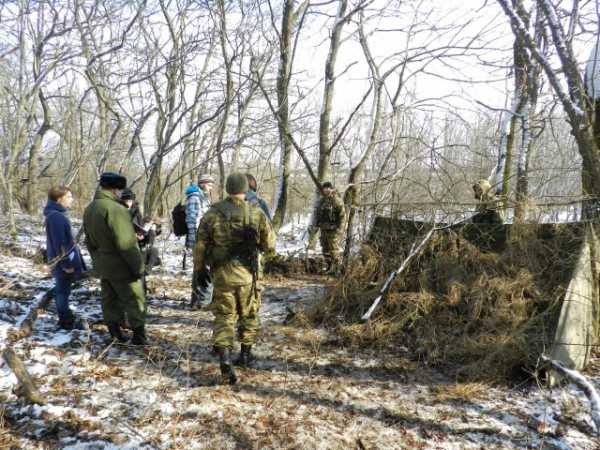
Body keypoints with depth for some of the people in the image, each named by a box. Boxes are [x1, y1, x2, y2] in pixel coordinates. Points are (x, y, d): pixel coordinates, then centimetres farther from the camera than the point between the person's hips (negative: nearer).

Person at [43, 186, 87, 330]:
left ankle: (66, 317, 28)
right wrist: (66, 264, -19)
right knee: (62, 291, 2)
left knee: (63, 290, 17)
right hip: (62, 262, -9)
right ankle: (66, 321, 12)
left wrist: (70, 261, 21)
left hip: (66, 260, 9)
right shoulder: (55, 216, -21)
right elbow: (59, 243, -22)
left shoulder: (57, 214, 10)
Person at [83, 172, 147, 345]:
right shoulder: (115, 209, -23)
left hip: (102, 266, 8)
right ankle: (139, 336, 6)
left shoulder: (89, 209, 8)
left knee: (109, 300, 15)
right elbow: (126, 243, -25)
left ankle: (115, 334, 23)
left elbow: (89, 241, 16)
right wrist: (138, 266, -18)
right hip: (121, 267, -8)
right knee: (134, 300, 2)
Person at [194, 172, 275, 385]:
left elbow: (200, 246, 0)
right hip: (247, 274, 0)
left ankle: (224, 359, -9)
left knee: (224, 317, 8)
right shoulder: (257, 214, -7)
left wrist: (199, 269, 13)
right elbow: (269, 247, -2)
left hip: (221, 275, 0)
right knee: (248, 315, 19)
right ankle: (245, 354, 31)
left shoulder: (212, 214, -5)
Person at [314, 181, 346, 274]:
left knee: (334, 249, -5)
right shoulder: (322, 200, 11)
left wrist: (339, 228, -18)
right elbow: (319, 213, 21)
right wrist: (317, 223, 14)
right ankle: (328, 266, 22)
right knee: (325, 249, 12)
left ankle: (335, 268, 3)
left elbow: (342, 215, -14)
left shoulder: (337, 201, -12)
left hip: (333, 229, -8)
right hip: (324, 229, 8)